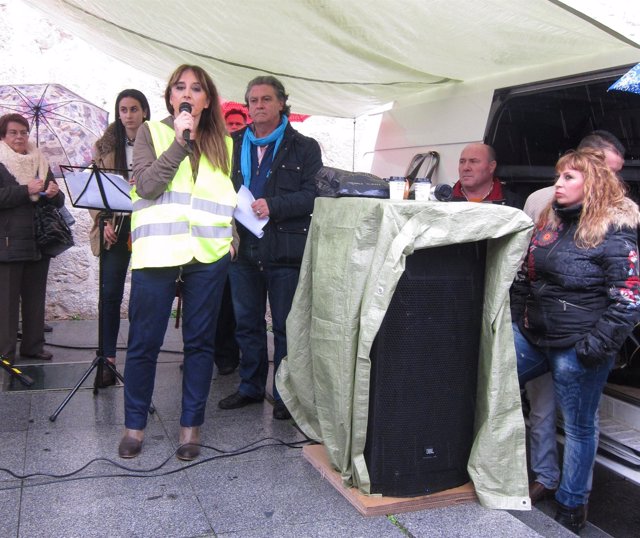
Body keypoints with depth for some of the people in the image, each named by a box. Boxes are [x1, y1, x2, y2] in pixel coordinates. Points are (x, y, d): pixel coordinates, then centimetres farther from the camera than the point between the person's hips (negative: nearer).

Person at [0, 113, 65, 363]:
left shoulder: (40, 163, 15)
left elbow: (59, 201, 15)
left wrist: (54, 193, -7)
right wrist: (26, 190, -19)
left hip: (38, 241, 5)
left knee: (35, 298, 10)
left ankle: (33, 345, 20)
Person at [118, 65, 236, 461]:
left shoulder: (222, 143, 15)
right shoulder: (152, 132, 7)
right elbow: (147, 185, -8)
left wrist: (232, 239, 8)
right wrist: (180, 142, -10)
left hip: (208, 254, 3)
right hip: (157, 252, -2)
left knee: (200, 342, 7)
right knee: (144, 343, 3)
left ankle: (191, 427, 18)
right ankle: (134, 426, 19)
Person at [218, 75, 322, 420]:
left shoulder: (304, 148, 3)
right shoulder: (233, 145, 15)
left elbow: (312, 194, -7)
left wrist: (272, 206, -19)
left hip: (285, 250, -4)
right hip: (243, 247, 4)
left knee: (285, 326, 3)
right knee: (247, 323, 13)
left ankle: (285, 394, 16)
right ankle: (250, 386, 28)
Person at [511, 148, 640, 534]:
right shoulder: (550, 220, 9)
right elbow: (524, 276, 18)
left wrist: (597, 345, -20)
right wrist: (517, 320, 15)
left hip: (577, 347, -7)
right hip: (532, 336, 8)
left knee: (579, 426, 8)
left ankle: (572, 507, 27)